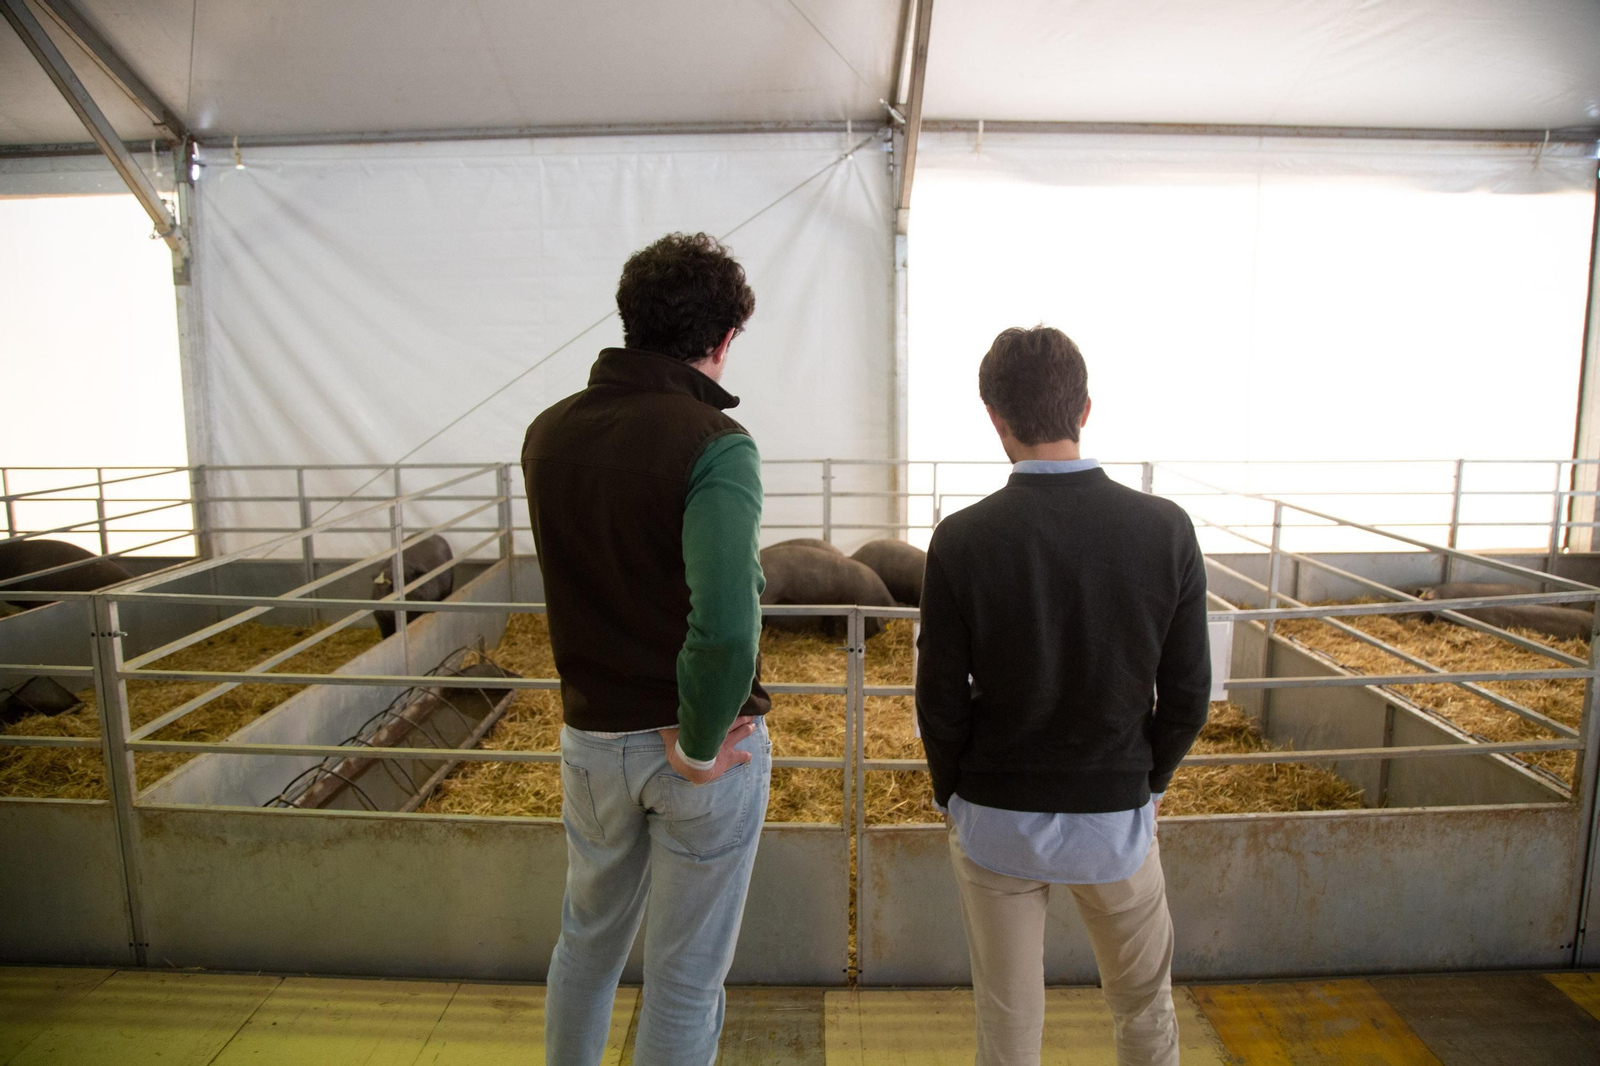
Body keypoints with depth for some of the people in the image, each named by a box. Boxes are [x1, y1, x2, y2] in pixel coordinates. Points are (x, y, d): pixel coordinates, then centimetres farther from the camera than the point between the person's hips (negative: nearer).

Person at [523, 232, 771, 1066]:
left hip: (591, 737, 5)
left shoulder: (548, 433, -1)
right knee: (685, 977, 14)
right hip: (703, 740, -5)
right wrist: (700, 745, -18)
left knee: (587, 940, 28)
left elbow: (583, 579, 3)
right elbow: (726, 624, -31)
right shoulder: (712, 444, -20)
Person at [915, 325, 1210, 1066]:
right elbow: (1186, 693, -6)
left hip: (995, 820, -1)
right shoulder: (1166, 530, -13)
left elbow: (940, 699, -11)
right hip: (1116, 818, 2)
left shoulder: (962, 540, -18)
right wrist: (1147, 782, 11)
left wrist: (952, 794, 7)